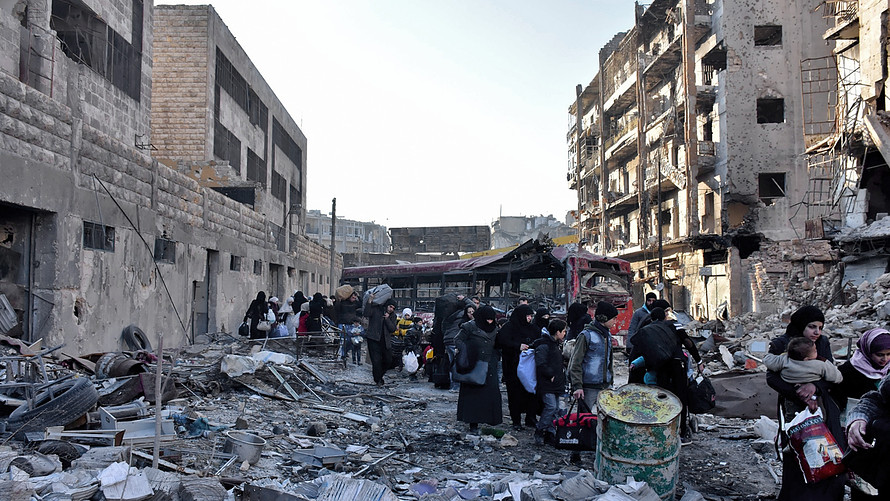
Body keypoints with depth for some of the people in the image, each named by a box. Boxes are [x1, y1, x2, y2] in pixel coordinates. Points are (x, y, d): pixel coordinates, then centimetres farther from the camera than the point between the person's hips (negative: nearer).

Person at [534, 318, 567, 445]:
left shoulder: (555, 344, 17)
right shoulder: (543, 345, -15)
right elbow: (541, 365, -20)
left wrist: (560, 375, 18)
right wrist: (551, 375, -16)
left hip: (555, 384, 10)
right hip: (546, 384, -10)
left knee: (555, 409, 9)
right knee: (550, 407, -16)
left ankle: (551, 434, 15)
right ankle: (539, 432, -4)